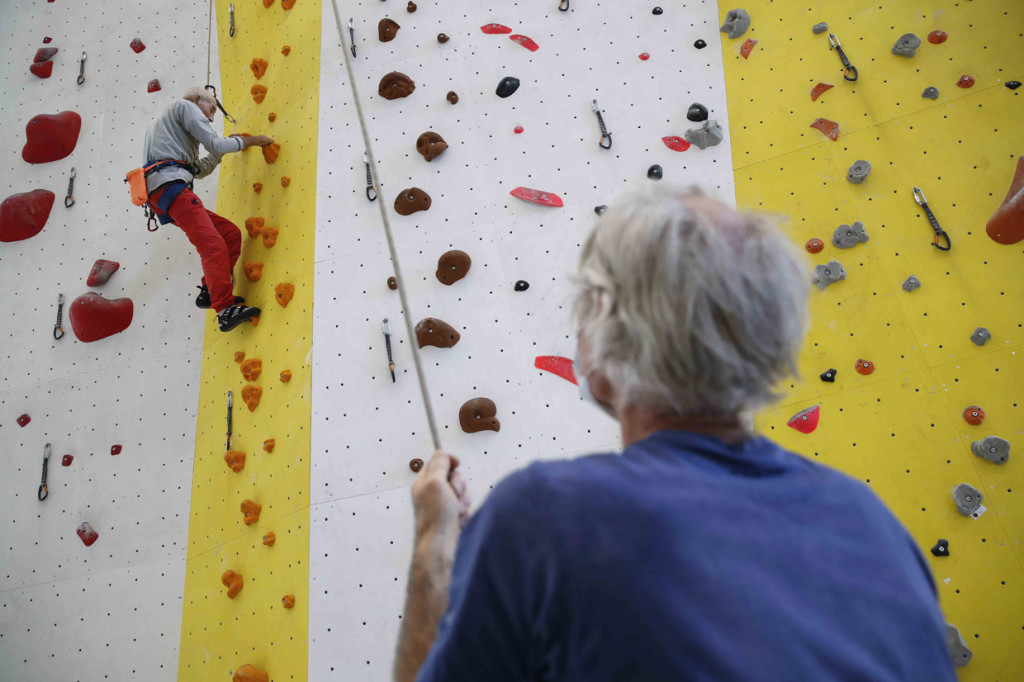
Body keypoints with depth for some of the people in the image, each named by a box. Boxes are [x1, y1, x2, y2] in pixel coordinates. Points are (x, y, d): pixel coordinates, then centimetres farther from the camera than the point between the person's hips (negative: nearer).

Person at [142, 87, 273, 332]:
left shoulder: (164, 123, 38)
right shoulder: (185, 106, 10)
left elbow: (198, 170, 34)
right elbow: (214, 144, -3)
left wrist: (227, 145, 31)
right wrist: (248, 141, 11)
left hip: (160, 193, 10)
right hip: (170, 185, -10)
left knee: (231, 233, 7)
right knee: (213, 245, -22)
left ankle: (211, 291, -1)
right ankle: (225, 309, -31)